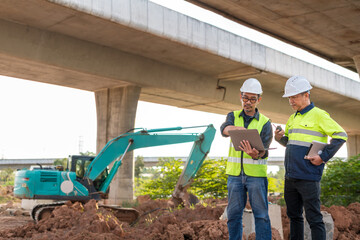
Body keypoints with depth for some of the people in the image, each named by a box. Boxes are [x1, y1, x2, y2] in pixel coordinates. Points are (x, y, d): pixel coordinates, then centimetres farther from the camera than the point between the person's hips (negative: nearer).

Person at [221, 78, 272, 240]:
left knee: (261, 214, -1)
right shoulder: (233, 116, 7)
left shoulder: (264, 123, 0)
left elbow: (264, 150, -11)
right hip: (235, 173, 2)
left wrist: (256, 154, -36)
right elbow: (224, 129, -16)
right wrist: (236, 128, -40)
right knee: (234, 214, 6)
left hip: (256, 174, -2)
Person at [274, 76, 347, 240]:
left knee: (314, 218, -3)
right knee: (294, 215, 15)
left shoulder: (319, 115, -6)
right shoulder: (292, 119, 16)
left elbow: (341, 136, -10)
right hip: (290, 177, 8)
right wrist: (280, 138, 3)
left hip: (308, 177, -8)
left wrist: (323, 157, -15)